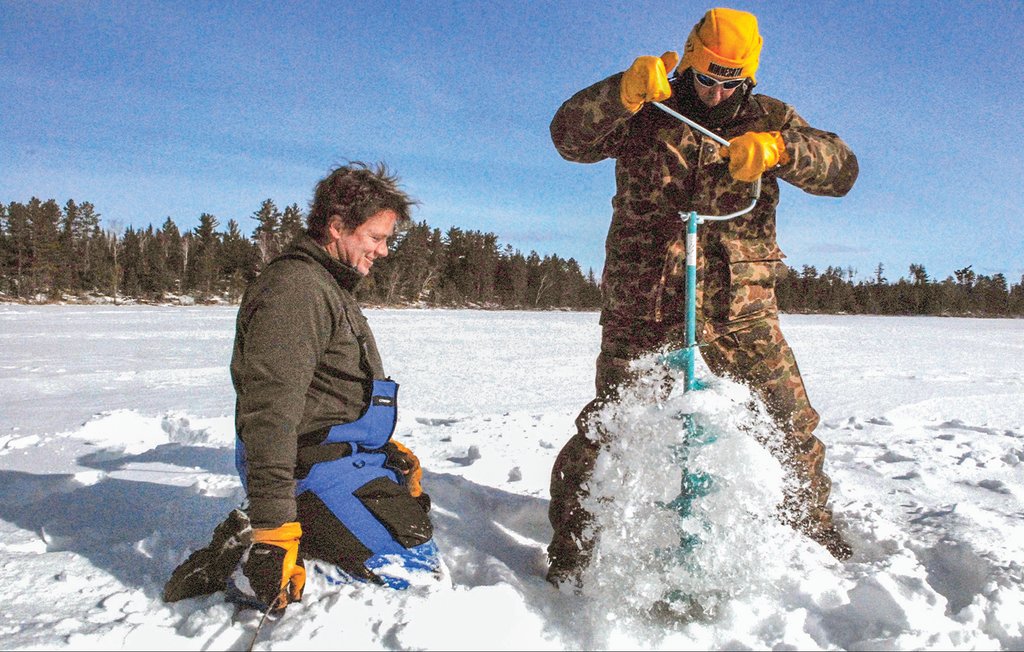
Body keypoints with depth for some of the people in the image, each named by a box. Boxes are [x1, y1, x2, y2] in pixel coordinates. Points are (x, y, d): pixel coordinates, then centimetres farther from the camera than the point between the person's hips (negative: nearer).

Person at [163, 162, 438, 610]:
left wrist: (386, 447, 23)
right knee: (414, 566, -12)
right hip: (312, 468, -10)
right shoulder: (296, 287, -20)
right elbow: (270, 411, -27)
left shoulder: (328, 286, 15)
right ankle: (252, 545, -9)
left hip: (344, 452, 10)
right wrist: (272, 528, -29)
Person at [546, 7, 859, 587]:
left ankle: (815, 530, 31)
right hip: (643, 305, -2)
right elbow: (570, 137, -9)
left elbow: (841, 170, -3)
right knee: (610, 427, -1)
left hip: (740, 307, 2)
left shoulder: (768, 120, 9)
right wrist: (623, 92, -27)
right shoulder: (645, 115, 5)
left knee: (791, 425, 5)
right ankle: (573, 544, 17)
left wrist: (780, 148, -24)